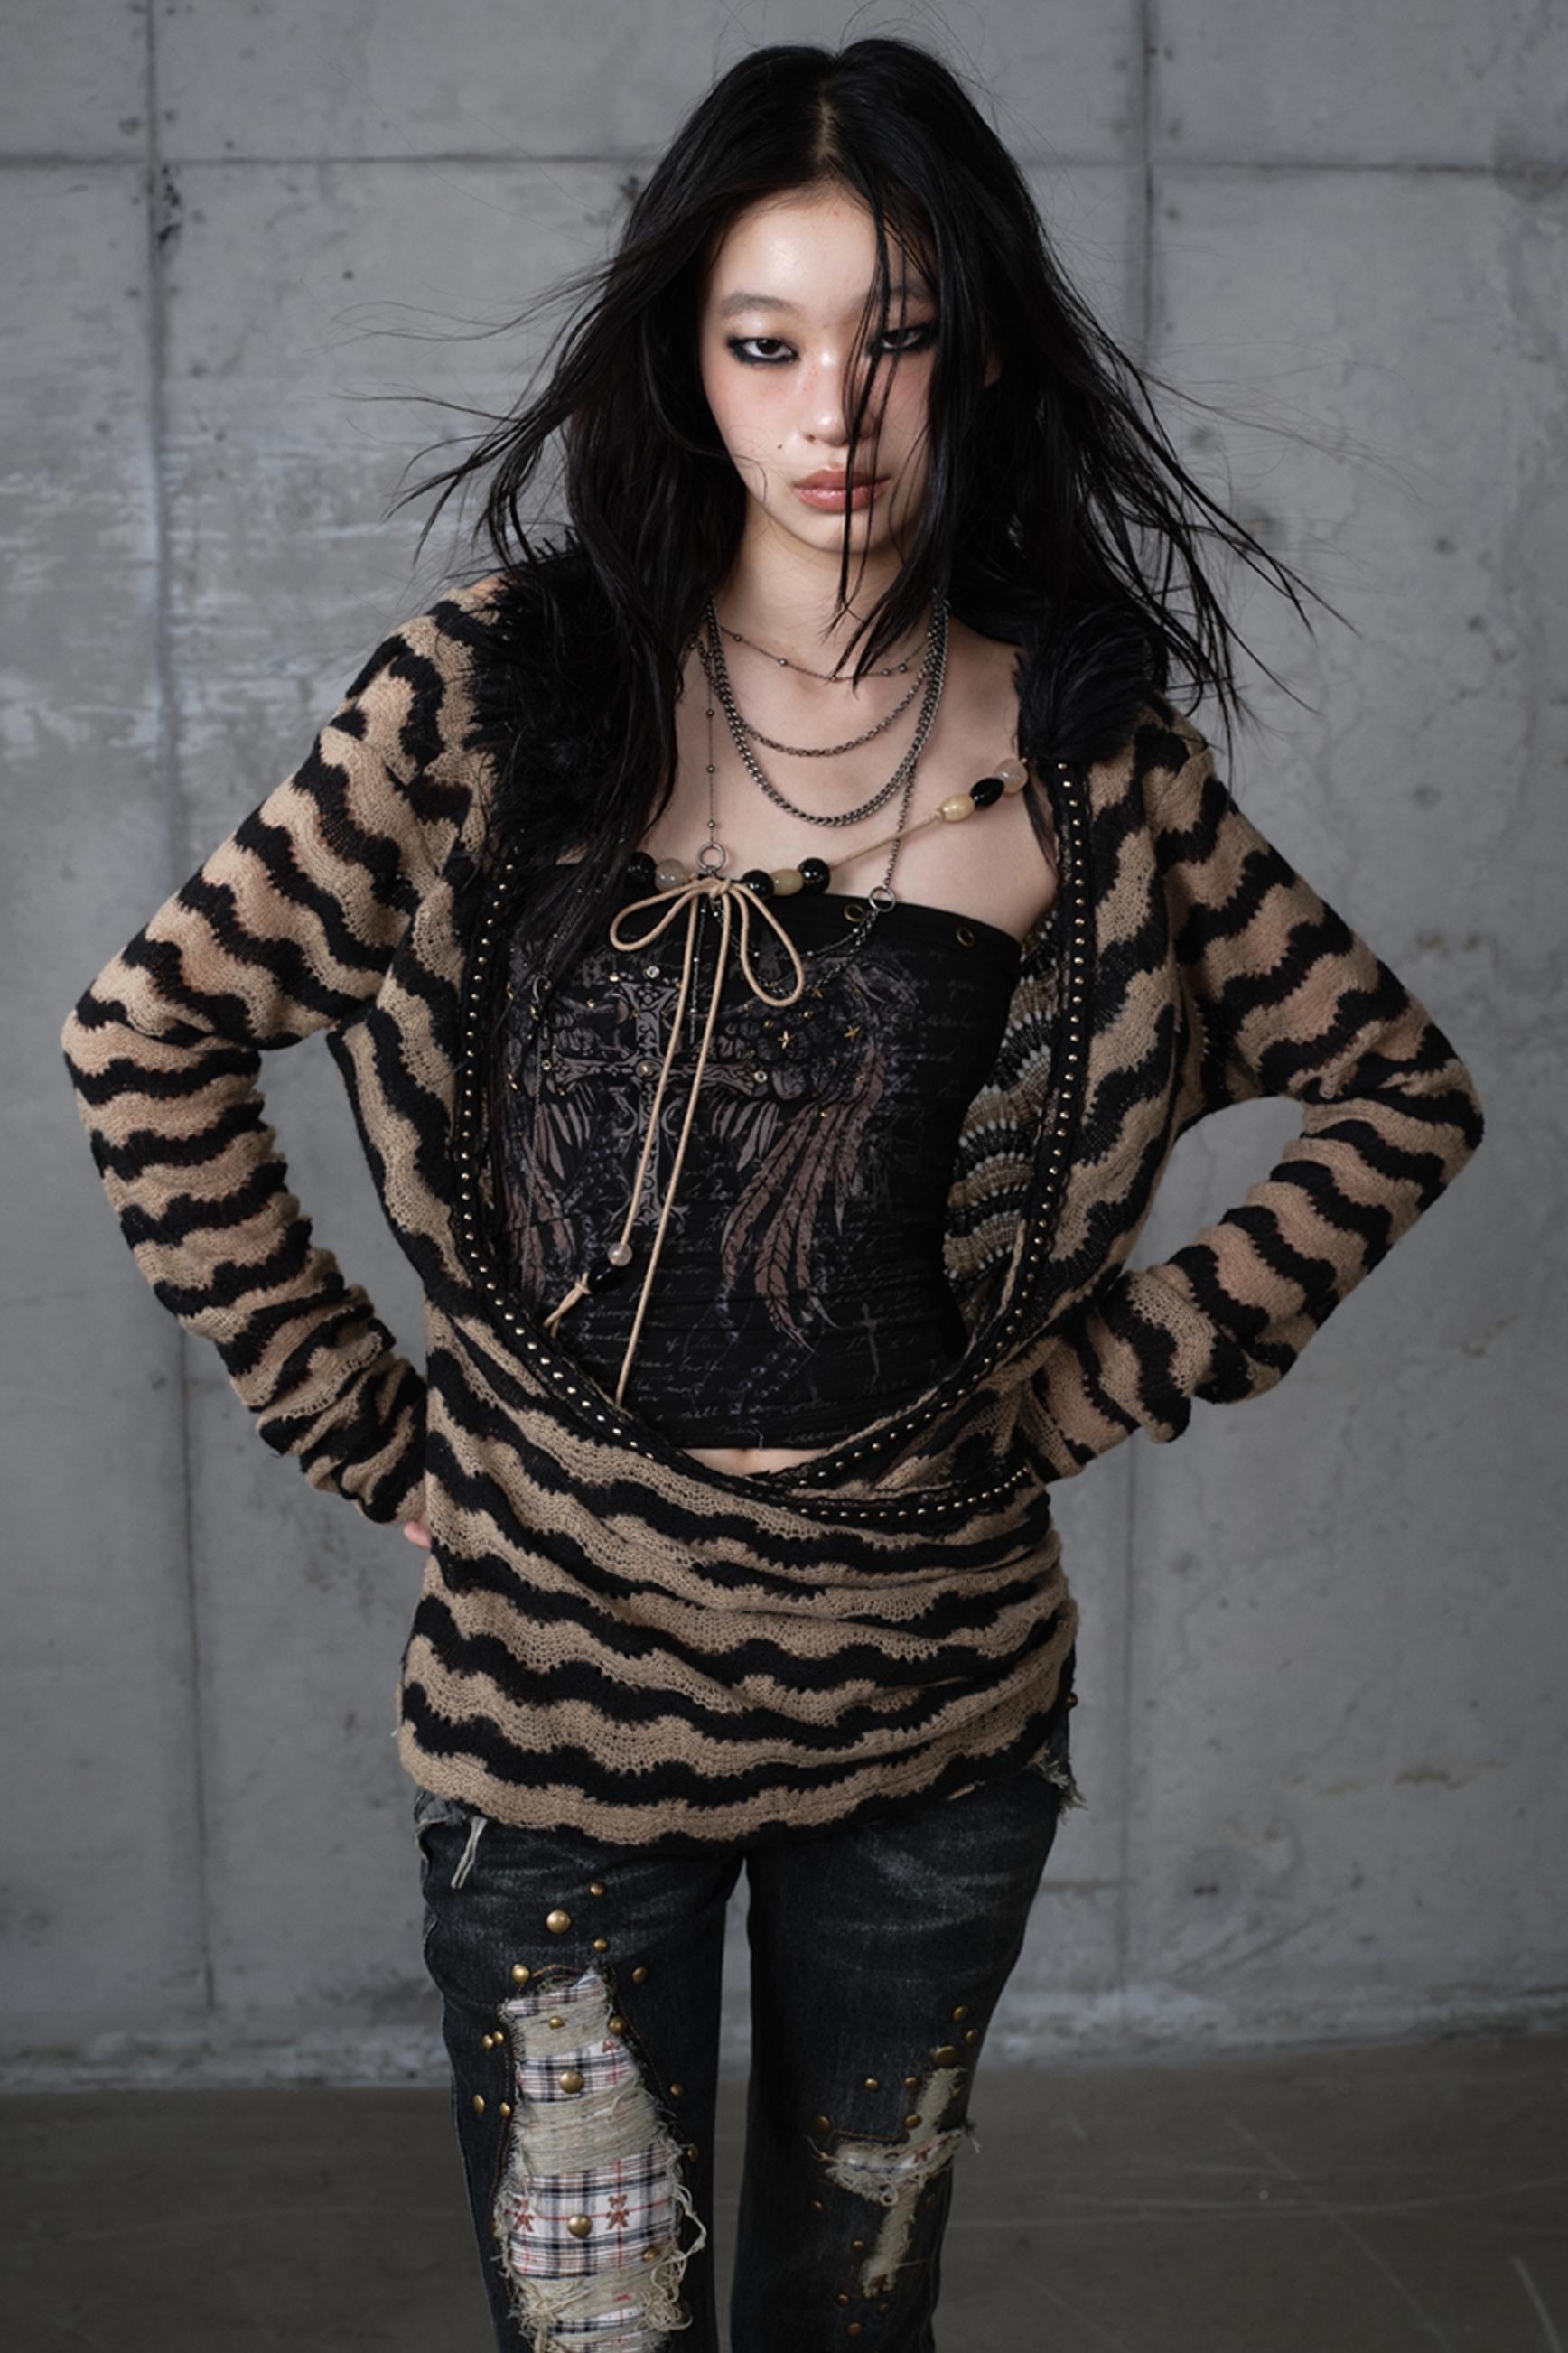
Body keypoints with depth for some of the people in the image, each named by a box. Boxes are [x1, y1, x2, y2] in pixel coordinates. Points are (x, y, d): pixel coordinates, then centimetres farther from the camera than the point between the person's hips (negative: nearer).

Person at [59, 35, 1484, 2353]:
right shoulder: (499, 696, -7)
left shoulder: (1090, 752, -2)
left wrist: (1111, 1374, -2)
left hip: (940, 1712, 2)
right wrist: (373, 1425, -5)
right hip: (556, 1698, -1)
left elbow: (1400, 1090, 6)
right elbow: (149, 1043, -5)